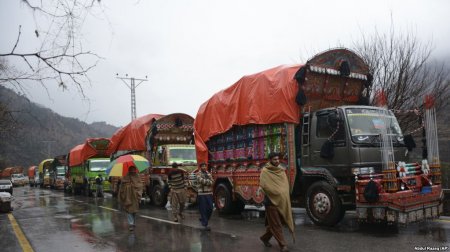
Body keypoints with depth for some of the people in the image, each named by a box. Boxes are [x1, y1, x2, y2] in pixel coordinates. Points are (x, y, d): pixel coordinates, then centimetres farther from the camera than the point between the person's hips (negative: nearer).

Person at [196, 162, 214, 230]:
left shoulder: (208, 173, 14)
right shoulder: (198, 174, -3)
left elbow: (212, 182, 2)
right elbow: (201, 181, -19)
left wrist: (205, 182, -14)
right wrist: (209, 181, -6)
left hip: (209, 193, 5)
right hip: (201, 194, -5)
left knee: (210, 208, 6)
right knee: (203, 209, -3)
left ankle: (203, 219, 30)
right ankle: (205, 225, 3)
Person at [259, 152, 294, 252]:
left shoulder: (281, 170, 12)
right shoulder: (265, 171, -8)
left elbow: (285, 184, 17)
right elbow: (263, 185, -17)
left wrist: (284, 194, 1)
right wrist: (276, 193, -12)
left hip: (282, 200, 6)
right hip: (271, 200, -6)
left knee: (273, 223, 13)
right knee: (275, 224, -1)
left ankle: (265, 237, 32)